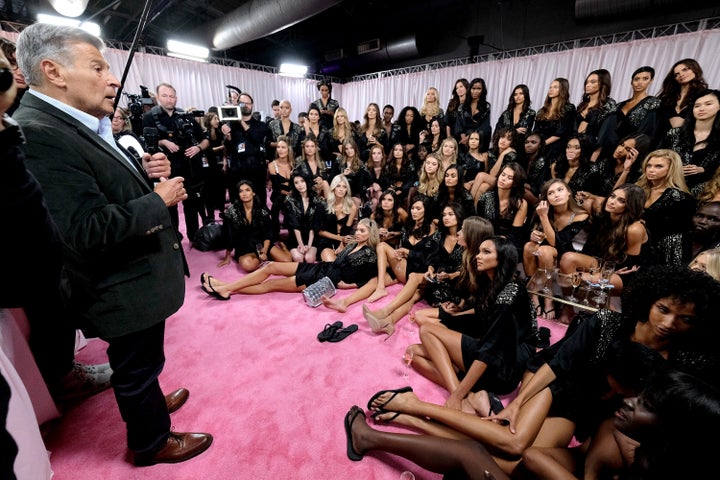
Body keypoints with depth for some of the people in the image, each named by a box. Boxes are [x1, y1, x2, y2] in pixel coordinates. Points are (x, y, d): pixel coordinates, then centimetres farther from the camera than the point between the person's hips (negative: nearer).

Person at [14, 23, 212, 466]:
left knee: (141, 362, 29)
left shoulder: (88, 125, 7)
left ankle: (148, 400, 54)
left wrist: (147, 172, -4)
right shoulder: (37, 133, -24)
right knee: (137, 367, 14)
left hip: (137, 276, 9)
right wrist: (160, 200, -20)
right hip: (126, 289, -9)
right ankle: (152, 441, 39)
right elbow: (88, 229, -30)